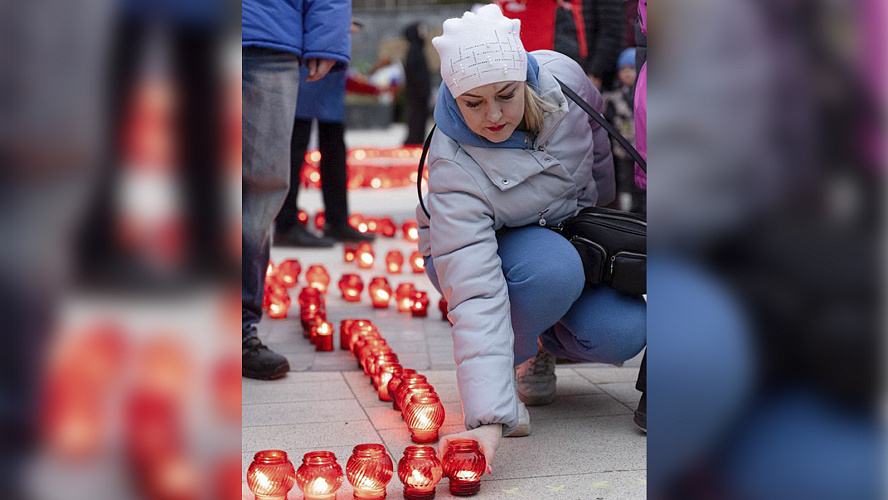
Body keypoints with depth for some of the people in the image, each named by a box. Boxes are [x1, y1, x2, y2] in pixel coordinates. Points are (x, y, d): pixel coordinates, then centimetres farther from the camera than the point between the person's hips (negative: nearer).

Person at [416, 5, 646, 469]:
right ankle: (510, 362, -9)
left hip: (574, 233, 4)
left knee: (620, 333, -22)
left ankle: (544, 343, 13)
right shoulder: (454, 170, -37)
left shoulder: (560, 76, -25)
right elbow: (476, 294, -44)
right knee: (553, 268, -39)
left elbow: (597, 138, 0)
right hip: (492, 249, -4)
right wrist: (488, 418, -53)